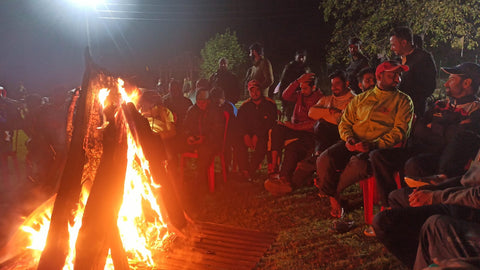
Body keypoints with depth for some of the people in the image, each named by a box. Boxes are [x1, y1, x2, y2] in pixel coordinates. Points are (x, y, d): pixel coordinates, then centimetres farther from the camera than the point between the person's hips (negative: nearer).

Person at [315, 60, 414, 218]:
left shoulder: (403, 101, 11)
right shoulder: (361, 98, 22)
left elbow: (400, 130, -2)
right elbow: (345, 122, 19)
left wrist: (374, 144, -17)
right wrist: (348, 138, -5)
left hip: (381, 146, -3)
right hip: (353, 144, 3)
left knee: (358, 163, -37)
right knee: (325, 159, -25)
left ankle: (329, 190, -7)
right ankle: (334, 201, -4)